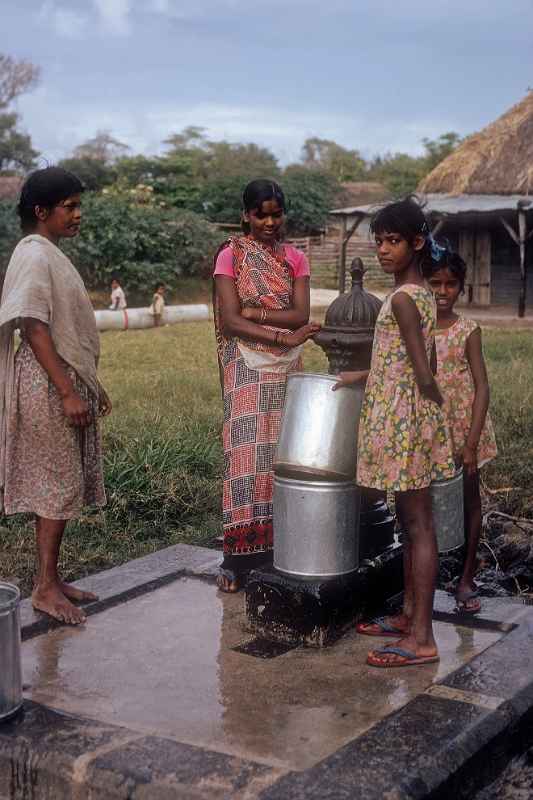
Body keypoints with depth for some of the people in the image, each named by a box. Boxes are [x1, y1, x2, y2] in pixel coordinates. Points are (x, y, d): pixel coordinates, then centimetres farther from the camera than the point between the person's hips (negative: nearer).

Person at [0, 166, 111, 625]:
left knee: (60, 484, 12)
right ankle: (46, 588, 4)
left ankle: (51, 578, 21)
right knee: (59, 485, -5)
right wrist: (68, 393, -23)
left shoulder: (52, 255, 15)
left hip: (68, 380, 10)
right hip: (48, 384, -10)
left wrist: (90, 385, 20)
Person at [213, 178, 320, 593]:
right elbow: (230, 321, -12)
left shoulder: (295, 259, 9)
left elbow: (301, 315, -3)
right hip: (246, 366, -3)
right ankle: (239, 555, -2)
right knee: (247, 452, -7)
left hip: (286, 367, 3)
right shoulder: (231, 256, -2)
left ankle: (278, 547, 11)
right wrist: (282, 335, -20)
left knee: (281, 452, 3)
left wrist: (252, 311, -13)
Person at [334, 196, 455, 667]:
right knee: (412, 522, 16)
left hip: (401, 419, -10)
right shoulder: (422, 294, 11)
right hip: (407, 418, 10)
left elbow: (425, 376, -19)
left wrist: (446, 420, -7)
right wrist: (364, 376, 23)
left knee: (418, 525, -6)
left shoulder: (402, 298, -17)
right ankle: (409, 615, 28)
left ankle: (422, 640, 1)